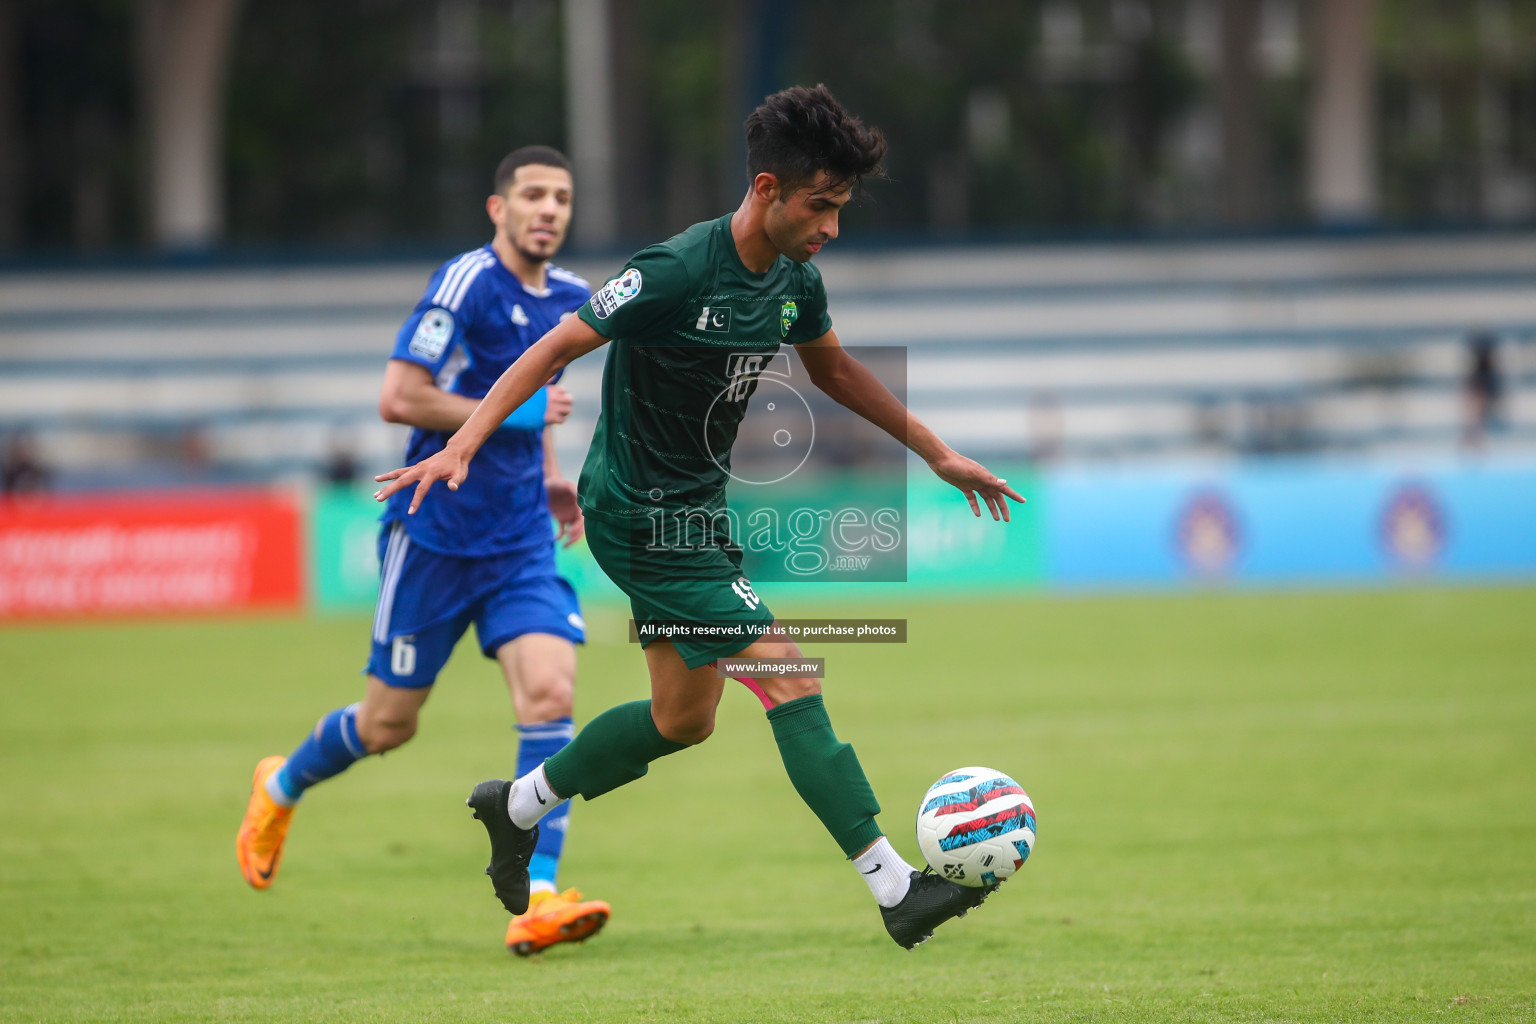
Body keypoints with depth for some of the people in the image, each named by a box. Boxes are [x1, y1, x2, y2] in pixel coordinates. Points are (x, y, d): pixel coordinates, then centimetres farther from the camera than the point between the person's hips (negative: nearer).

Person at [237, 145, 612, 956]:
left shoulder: (567, 297, 9)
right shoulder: (466, 283, -15)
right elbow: (398, 398, -21)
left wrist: (550, 476, 13)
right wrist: (513, 412, -21)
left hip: (520, 542, 5)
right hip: (434, 537, -5)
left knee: (549, 691, -16)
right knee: (389, 724, 7)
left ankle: (537, 899, -20)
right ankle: (281, 788, 39)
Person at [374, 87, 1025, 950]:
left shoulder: (796, 281, 1)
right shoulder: (679, 272, -24)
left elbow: (836, 370, 20)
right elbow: (556, 350, -21)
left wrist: (940, 455, 22)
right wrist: (461, 447, -28)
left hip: (698, 507, 9)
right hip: (642, 515, -9)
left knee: (685, 719, 18)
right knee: (787, 677, -15)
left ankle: (518, 806, 36)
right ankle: (897, 889, -15)